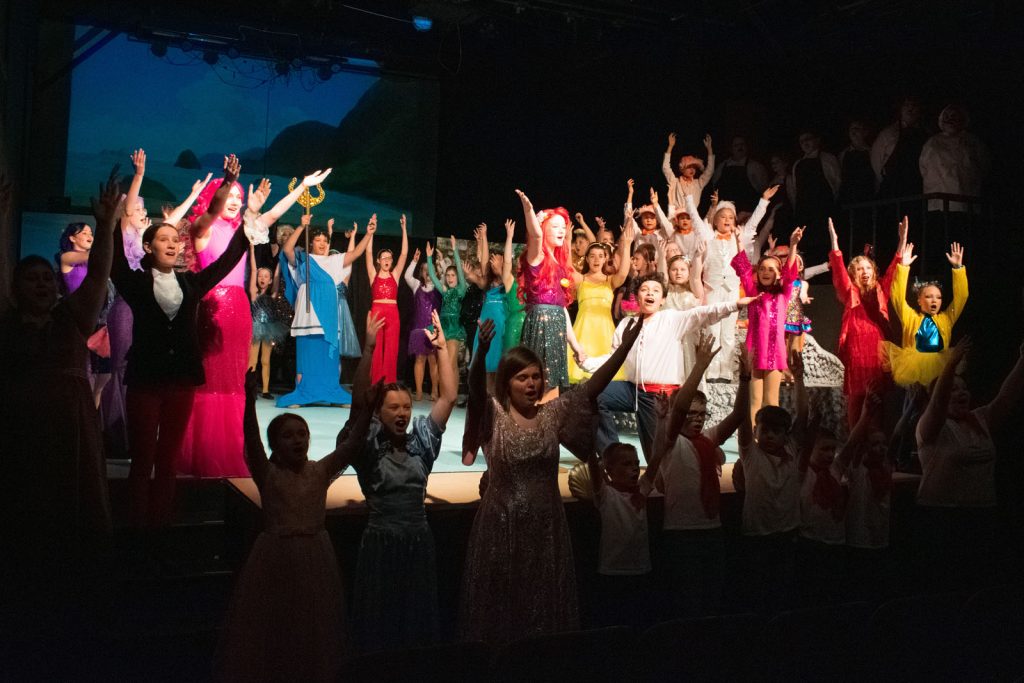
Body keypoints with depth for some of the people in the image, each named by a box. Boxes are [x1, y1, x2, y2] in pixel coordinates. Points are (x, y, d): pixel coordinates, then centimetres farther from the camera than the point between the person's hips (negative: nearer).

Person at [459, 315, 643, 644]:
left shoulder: (553, 414, 4)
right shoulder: (493, 414, -6)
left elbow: (592, 386, -5)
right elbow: (475, 390, -25)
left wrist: (624, 347, -17)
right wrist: (481, 352, -45)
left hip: (547, 527, 3)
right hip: (502, 527, -3)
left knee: (546, 605, 12)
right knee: (500, 606, 6)